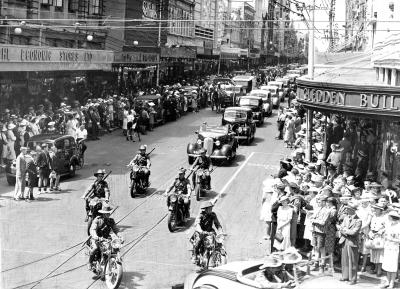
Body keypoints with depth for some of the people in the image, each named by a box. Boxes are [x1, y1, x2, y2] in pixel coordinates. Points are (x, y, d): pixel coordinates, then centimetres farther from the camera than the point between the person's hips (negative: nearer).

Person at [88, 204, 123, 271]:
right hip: (96, 239, -4)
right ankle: (90, 263, -10)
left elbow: (116, 230, 0)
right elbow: (92, 229, -20)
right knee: (95, 248, -34)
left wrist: (120, 237, -21)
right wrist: (96, 237, -41)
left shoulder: (111, 221, 8)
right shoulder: (97, 220, -7)